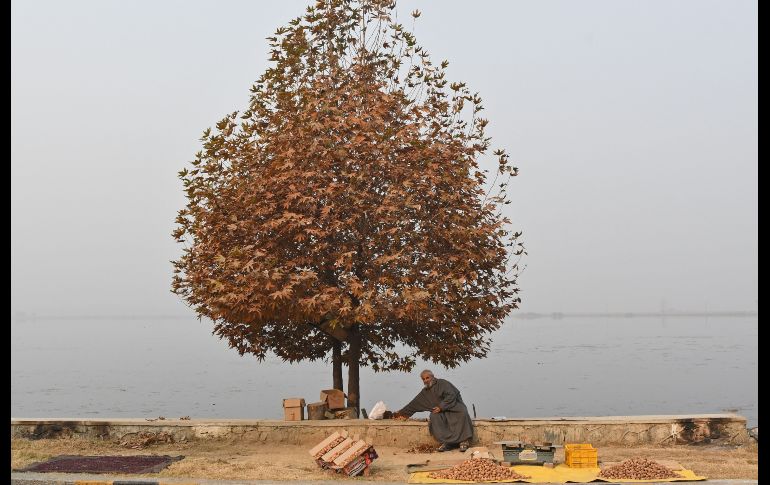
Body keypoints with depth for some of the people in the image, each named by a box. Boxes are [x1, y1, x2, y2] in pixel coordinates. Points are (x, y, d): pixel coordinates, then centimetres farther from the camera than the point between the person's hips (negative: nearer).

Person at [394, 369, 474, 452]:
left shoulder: (442, 383, -2)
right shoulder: (425, 392, 17)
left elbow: (451, 395, -14)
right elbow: (414, 404, 24)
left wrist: (441, 406, -21)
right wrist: (402, 412, 26)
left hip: (454, 406, -4)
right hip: (441, 411, 4)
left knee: (462, 413, -37)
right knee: (434, 417, -30)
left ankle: (464, 441, -36)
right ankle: (447, 442, -37)